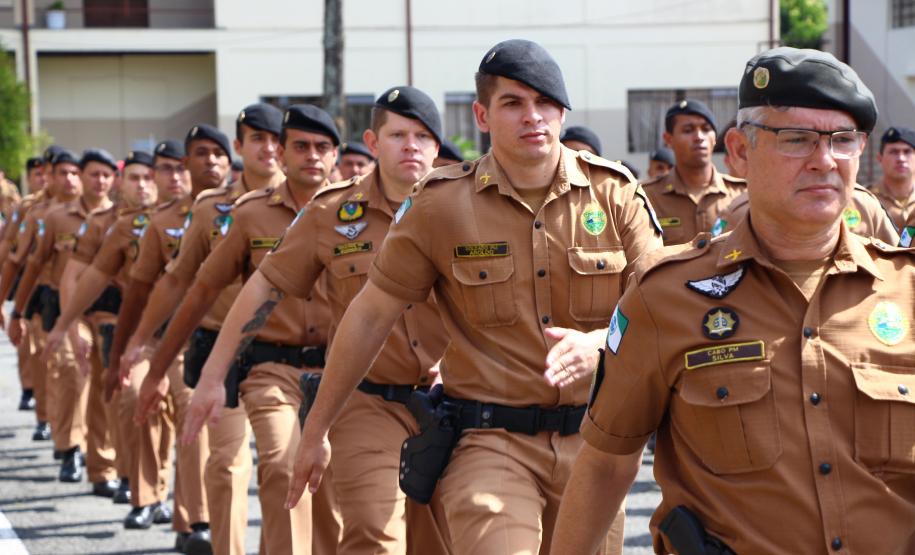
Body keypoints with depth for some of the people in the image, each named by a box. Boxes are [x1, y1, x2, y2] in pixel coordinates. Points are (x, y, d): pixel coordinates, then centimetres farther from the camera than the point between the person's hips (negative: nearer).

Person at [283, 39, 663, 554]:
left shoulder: (614, 192, 1)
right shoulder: (440, 204, -2)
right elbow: (370, 317, 5)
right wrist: (316, 430, 9)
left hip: (594, 439, 3)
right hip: (489, 440, -3)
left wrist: (597, 343, -20)